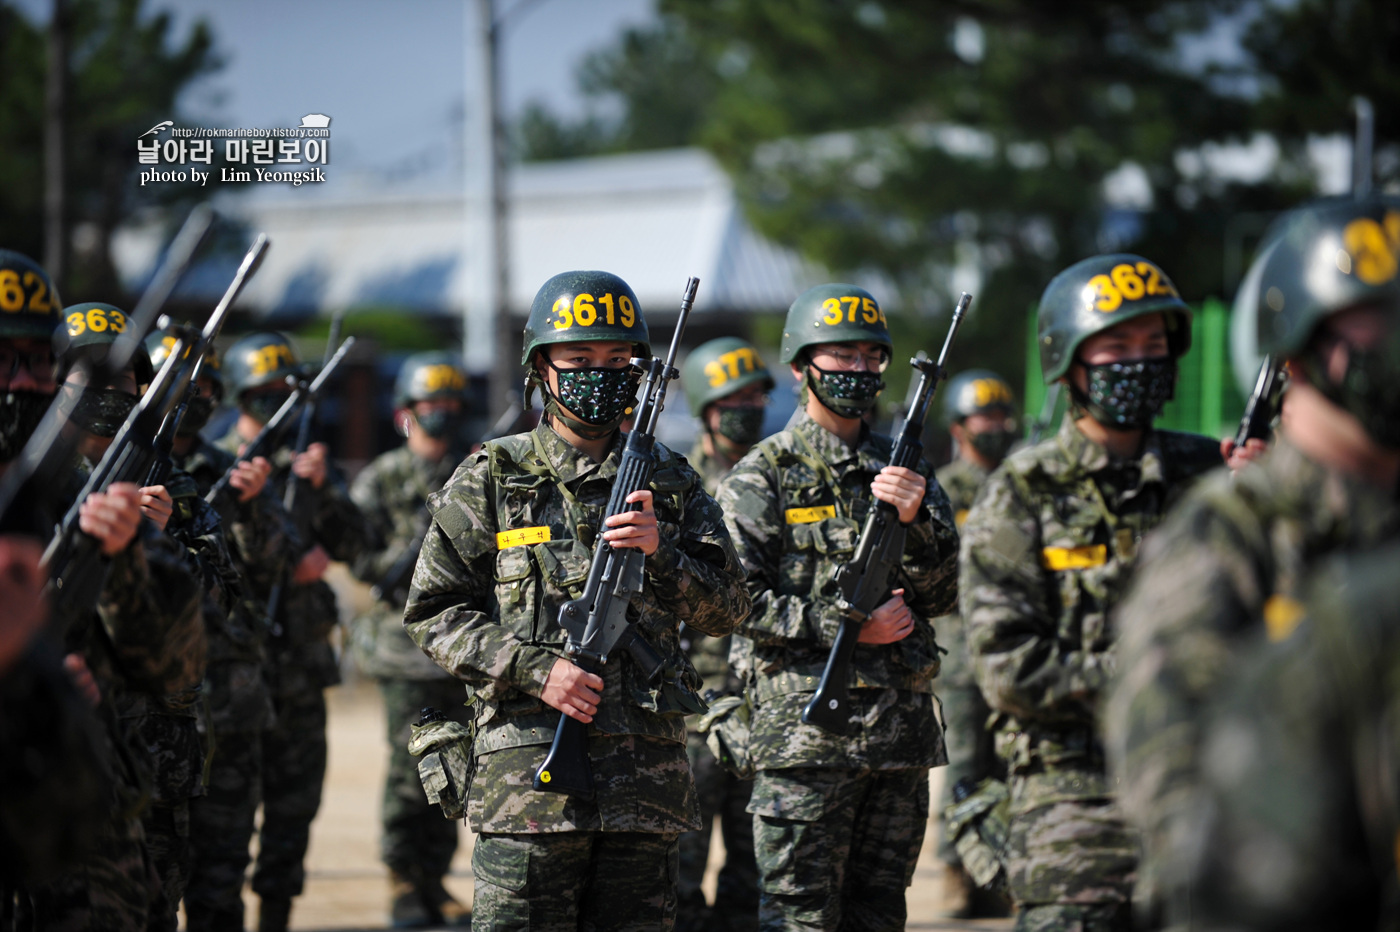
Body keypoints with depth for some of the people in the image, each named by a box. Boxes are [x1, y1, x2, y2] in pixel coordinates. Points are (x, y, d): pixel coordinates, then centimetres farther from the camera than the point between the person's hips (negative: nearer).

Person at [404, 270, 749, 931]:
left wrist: (659, 552, -9)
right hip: (528, 773, -3)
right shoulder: (491, 480, 5)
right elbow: (432, 613, 2)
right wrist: (534, 668, -12)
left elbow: (727, 609, 9)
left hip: (650, 771, 3)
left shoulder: (671, 482, 13)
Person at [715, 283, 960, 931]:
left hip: (903, 727, 5)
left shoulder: (906, 469, 14)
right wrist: (843, 625, -15)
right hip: (805, 725, -5)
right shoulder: (762, 475, 0)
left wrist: (915, 519, -11)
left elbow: (940, 597, 7)